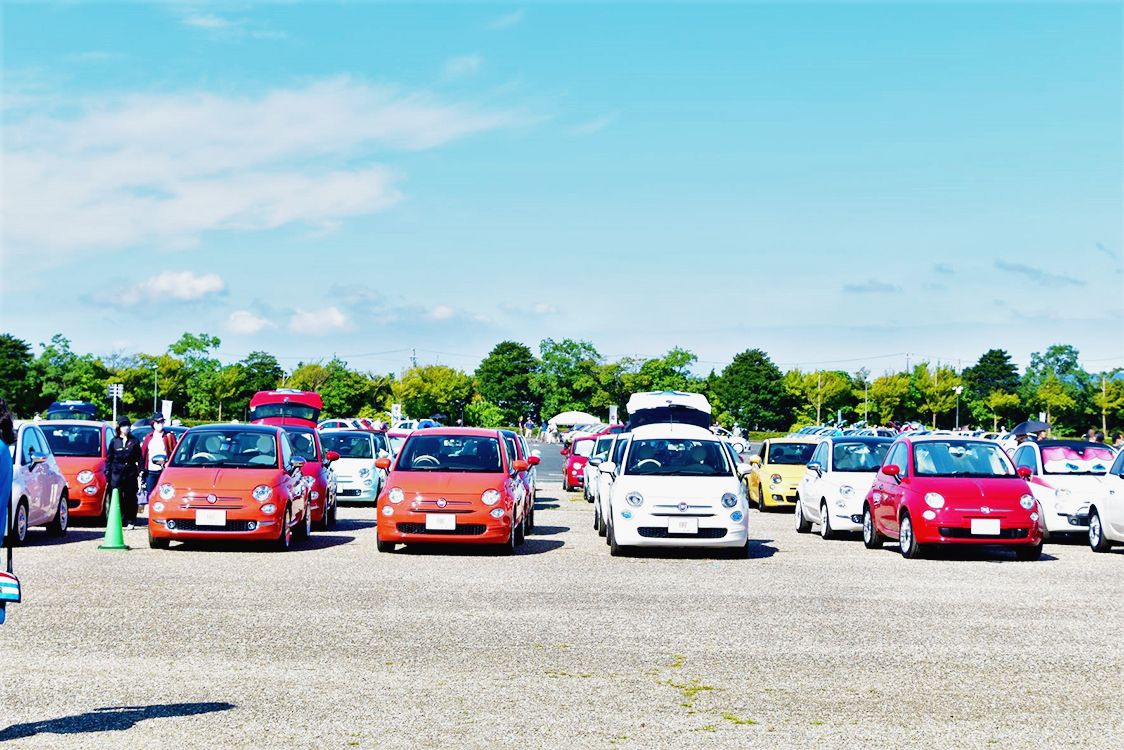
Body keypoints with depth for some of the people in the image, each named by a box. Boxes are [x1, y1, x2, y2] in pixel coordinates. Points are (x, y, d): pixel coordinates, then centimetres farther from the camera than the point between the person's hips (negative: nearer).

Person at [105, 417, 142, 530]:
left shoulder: (134, 441, 9)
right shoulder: (114, 441, 8)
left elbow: (139, 458, 9)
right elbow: (108, 458, 10)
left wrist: (140, 471, -1)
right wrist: (107, 474, 4)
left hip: (130, 473, 0)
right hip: (117, 474, 0)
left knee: (130, 498, 2)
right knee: (117, 498, -6)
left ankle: (130, 521, 8)